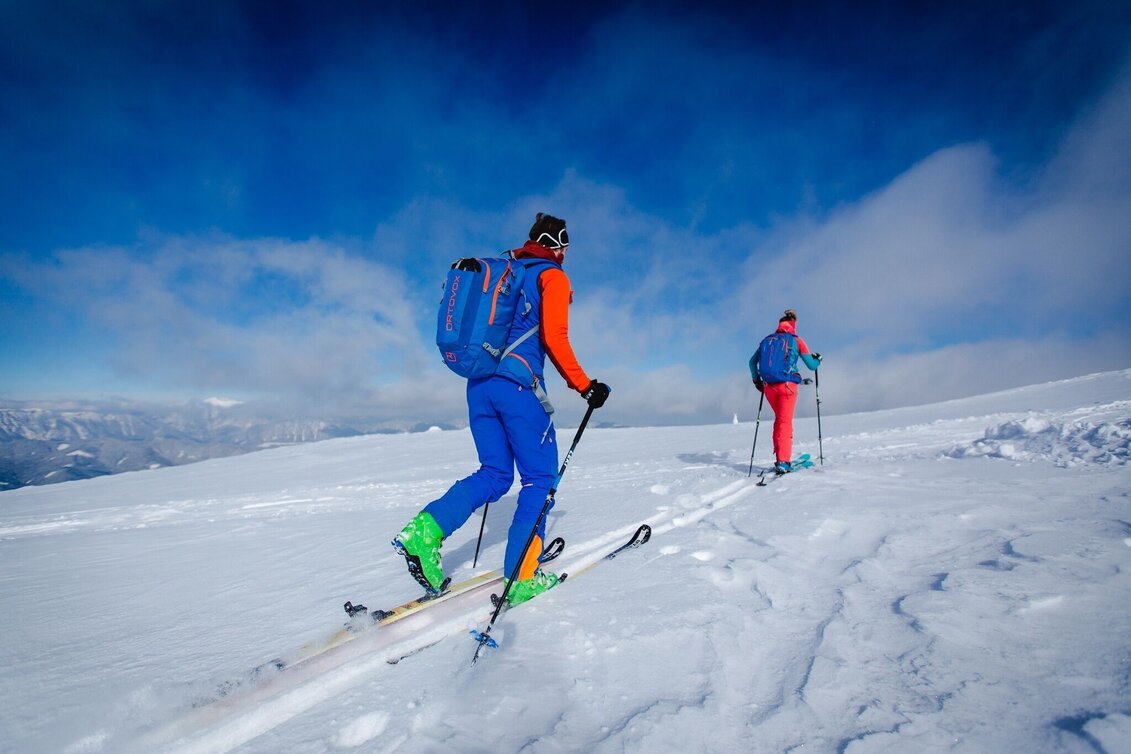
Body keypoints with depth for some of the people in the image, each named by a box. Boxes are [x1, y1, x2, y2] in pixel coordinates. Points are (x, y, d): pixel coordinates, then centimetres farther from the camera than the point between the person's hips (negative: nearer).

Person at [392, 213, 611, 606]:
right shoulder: (552, 276, 1)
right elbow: (554, 337, -12)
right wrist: (584, 386, -7)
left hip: (479, 382, 7)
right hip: (519, 384, -7)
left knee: (494, 474, 14)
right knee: (540, 479, 3)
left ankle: (425, 530, -3)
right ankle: (520, 579, 2)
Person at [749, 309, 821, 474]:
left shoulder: (767, 340, 10)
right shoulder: (796, 340, 0)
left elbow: (753, 362, 16)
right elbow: (812, 365, 2)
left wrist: (756, 380, 26)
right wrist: (818, 359, 24)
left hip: (769, 386, 4)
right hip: (787, 385, -4)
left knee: (779, 419, 19)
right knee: (785, 422, -3)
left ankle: (780, 456, 17)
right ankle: (782, 462, -11)